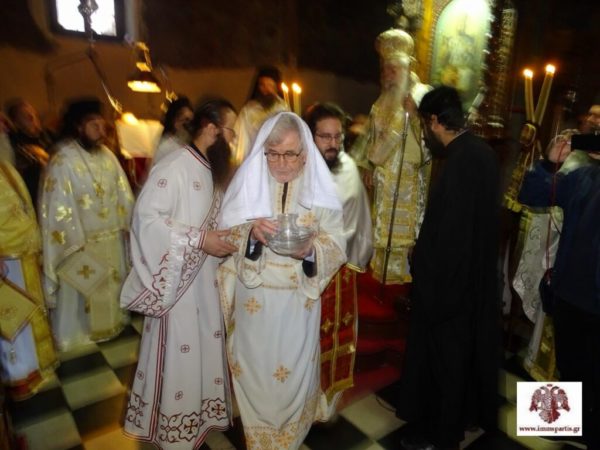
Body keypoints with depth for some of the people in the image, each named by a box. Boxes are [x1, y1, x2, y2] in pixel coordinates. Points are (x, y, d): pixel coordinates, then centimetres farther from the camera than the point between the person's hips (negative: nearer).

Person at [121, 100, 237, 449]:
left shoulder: (214, 169, 7)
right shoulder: (174, 166, -20)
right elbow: (147, 217, -24)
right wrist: (199, 239, -25)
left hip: (206, 274, 8)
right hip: (177, 277, -8)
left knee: (205, 347, 20)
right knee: (179, 351, 7)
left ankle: (201, 411, 41)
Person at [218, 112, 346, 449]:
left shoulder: (320, 189, -7)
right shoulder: (248, 182, -5)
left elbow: (337, 247, -7)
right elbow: (226, 238, -5)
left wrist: (311, 249, -28)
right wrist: (250, 232, -26)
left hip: (298, 301, 0)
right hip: (254, 298, 1)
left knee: (294, 371, 14)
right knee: (255, 368, 15)